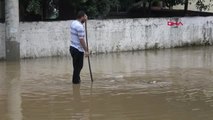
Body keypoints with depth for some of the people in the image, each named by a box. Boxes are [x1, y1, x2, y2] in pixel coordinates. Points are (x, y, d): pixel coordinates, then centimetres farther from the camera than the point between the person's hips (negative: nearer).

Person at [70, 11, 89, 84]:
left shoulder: (73, 23, 8)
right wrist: (86, 50, -20)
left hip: (73, 47, 9)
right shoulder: (80, 26, -21)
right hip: (78, 49, -9)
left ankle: (76, 79, 28)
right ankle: (76, 80, 10)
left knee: (77, 65, 19)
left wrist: (84, 20, 16)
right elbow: (81, 40, -23)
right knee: (78, 66, 3)